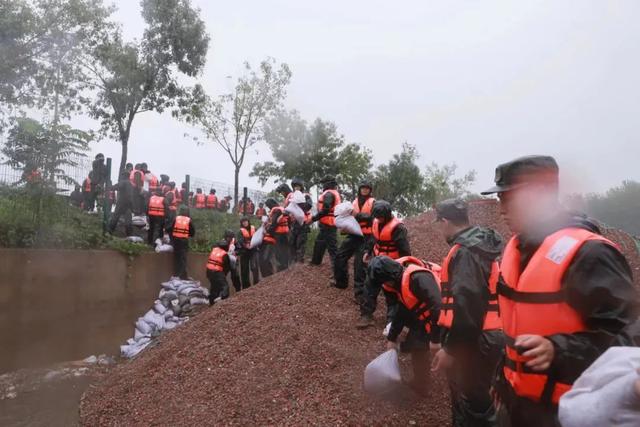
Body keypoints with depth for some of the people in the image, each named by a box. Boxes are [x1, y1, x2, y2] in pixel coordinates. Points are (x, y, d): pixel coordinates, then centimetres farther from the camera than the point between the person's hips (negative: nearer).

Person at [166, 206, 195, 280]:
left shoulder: (176, 218, 1)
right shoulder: (189, 220, -3)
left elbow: (168, 228, -1)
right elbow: (193, 232, 1)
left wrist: (171, 236, 12)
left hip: (176, 239, 2)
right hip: (184, 240, -2)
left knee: (176, 258, 14)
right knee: (183, 258, -1)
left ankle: (176, 274, 21)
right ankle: (183, 276, -5)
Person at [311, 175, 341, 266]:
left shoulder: (328, 194, -15)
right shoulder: (334, 193, 17)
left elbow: (326, 209, -26)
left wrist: (315, 217, -18)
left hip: (328, 224, -11)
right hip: (330, 223, 11)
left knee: (332, 245, -8)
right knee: (319, 242, 23)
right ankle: (316, 261, 36)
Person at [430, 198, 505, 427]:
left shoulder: (466, 251, -20)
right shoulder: (475, 245, 12)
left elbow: (467, 304, -28)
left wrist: (451, 348, -24)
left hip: (473, 344, -10)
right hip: (477, 339, 10)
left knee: (472, 407, 3)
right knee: (465, 398, 23)